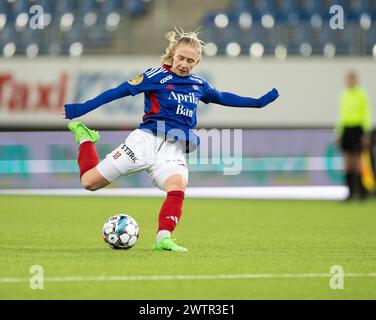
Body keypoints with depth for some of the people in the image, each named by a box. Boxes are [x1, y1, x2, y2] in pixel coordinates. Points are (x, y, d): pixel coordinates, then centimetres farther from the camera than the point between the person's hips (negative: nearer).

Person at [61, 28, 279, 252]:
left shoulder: (198, 84, 15)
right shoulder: (157, 76, -2)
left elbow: (222, 98, 34)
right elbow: (119, 92, -5)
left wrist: (258, 102, 35)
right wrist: (80, 109, -9)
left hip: (174, 149, 3)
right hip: (147, 140, -3)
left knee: (178, 185, -31)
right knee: (90, 181, -6)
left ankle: (163, 238, -38)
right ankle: (85, 138, 22)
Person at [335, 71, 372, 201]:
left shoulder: (362, 94, -4)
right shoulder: (343, 95, 12)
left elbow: (366, 114, -6)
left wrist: (366, 134, -12)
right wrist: (338, 134, 14)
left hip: (358, 128, -5)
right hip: (346, 129, 5)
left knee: (357, 161, -8)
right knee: (347, 162, 2)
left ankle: (362, 190, -1)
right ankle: (351, 191, 6)